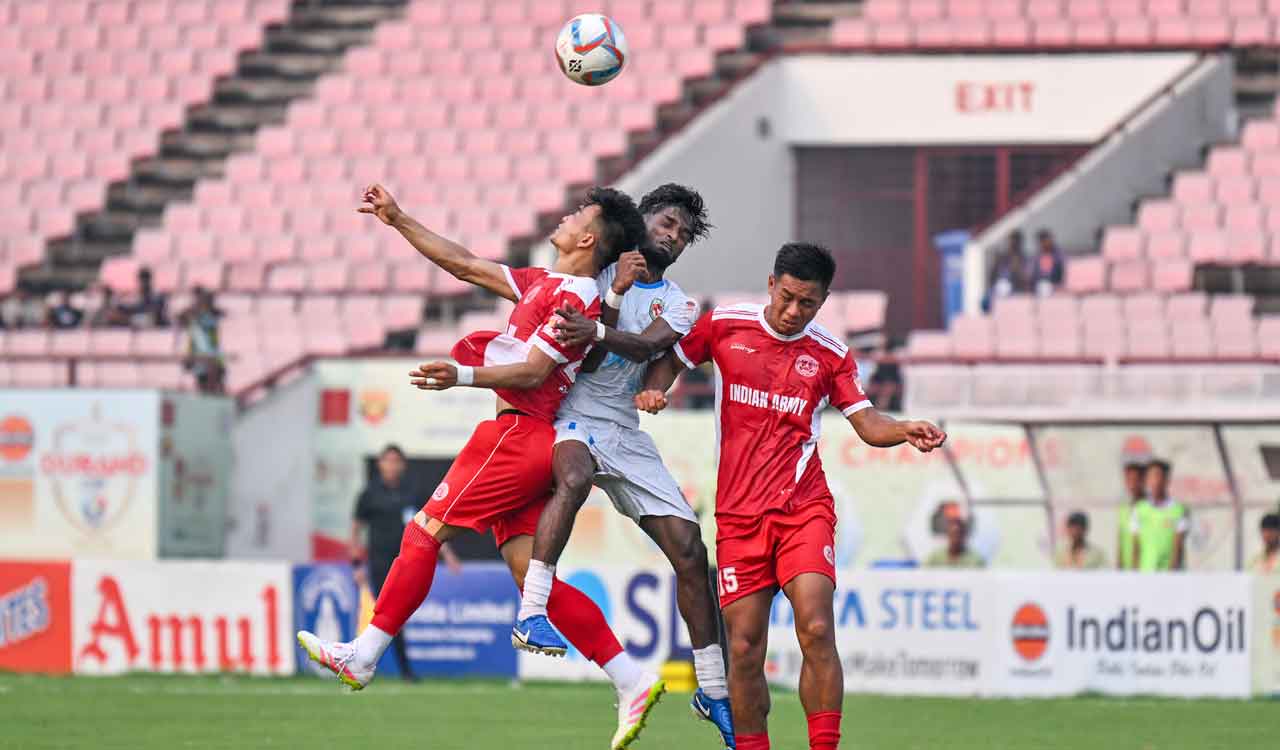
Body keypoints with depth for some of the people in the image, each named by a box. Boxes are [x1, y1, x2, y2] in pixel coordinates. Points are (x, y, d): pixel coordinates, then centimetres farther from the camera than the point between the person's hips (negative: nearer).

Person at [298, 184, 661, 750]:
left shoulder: (573, 296, -11)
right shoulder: (545, 284, 19)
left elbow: (533, 372, -18)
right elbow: (466, 266, 26)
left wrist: (463, 377, -29)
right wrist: (398, 221, 27)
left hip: (520, 433, -9)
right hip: (534, 442, 9)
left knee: (425, 532, -4)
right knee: (527, 569, 3)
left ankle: (362, 656, 2)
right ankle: (632, 681, -2)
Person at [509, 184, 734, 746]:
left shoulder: (677, 305, 11)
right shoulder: (597, 275, 4)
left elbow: (648, 344, -12)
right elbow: (584, 361, -6)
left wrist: (598, 334, -32)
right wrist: (615, 293, -15)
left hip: (626, 434, 4)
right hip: (572, 419, -4)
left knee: (689, 550, -2)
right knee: (575, 476, -40)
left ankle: (713, 690, 9)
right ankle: (530, 613, -44)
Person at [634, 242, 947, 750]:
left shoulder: (829, 355, 4)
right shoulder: (725, 326, 4)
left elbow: (866, 422, 3)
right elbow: (671, 359, 17)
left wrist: (906, 432, -18)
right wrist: (653, 389, -5)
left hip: (804, 508, -1)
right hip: (738, 514, 1)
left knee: (816, 632, -18)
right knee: (744, 648, -2)